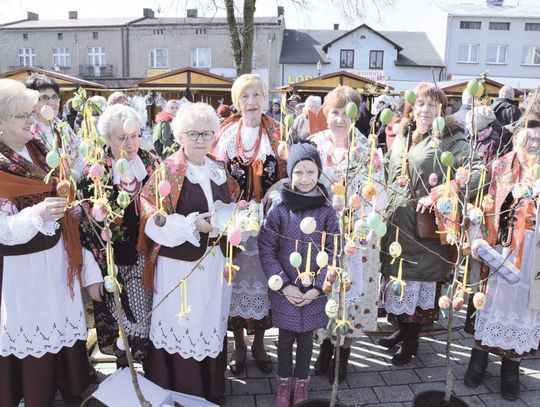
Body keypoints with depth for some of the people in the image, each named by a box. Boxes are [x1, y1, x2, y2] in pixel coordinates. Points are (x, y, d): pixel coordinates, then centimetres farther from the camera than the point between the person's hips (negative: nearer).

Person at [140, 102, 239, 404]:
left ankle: (213, 393, 35)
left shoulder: (220, 169, 8)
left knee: (212, 326, 16)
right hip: (179, 265, -5)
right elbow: (153, 222, -13)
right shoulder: (167, 171, -8)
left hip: (216, 262, 5)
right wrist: (193, 224, -25)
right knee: (181, 329, 5)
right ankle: (177, 396, 27)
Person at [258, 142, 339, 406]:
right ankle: (284, 382, 37)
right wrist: (284, 285, -12)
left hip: (314, 290, 1)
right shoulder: (279, 209, -10)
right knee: (285, 337, 14)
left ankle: (301, 382, 38)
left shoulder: (327, 211, -7)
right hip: (284, 289, 0)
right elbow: (266, 250, -7)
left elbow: (333, 253, -3)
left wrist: (317, 287, -9)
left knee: (306, 337, 16)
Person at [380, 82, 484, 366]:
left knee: (417, 279, 3)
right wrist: (387, 201, 12)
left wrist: (437, 195, -22)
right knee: (396, 275, 15)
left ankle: (410, 341, 21)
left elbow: (477, 171, -20)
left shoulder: (451, 140, -8)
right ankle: (402, 328, 34)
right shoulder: (401, 138, 11)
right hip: (396, 222, 6)